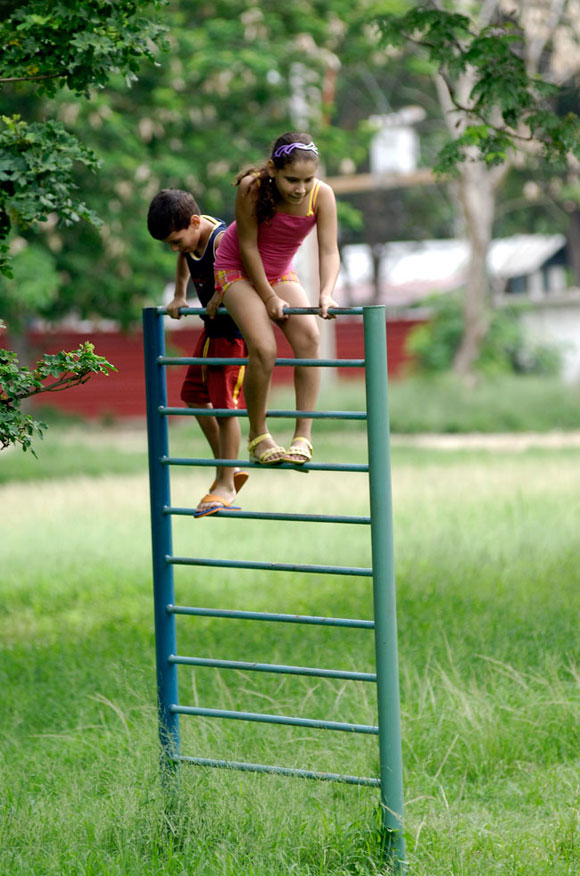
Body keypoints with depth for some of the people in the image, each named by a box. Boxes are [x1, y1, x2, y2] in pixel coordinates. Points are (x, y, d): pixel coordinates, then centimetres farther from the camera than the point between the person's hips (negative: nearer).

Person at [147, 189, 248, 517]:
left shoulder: (222, 240, -29)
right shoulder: (191, 236, -2)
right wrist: (179, 297, 10)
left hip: (236, 330, -10)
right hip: (214, 327, 10)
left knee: (224, 406, -7)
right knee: (195, 395, 15)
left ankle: (226, 487, 4)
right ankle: (227, 469, 27)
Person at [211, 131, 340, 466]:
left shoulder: (322, 195, -22)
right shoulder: (252, 189, -29)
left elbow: (329, 250, -23)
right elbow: (248, 246, -20)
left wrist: (326, 295, -39)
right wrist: (268, 298, -19)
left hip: (281, 273, 3)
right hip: (238, 270, -3)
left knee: (309, 337, -21)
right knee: (263, 348, -23)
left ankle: (304, 435, -18)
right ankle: (258, 436, -5)